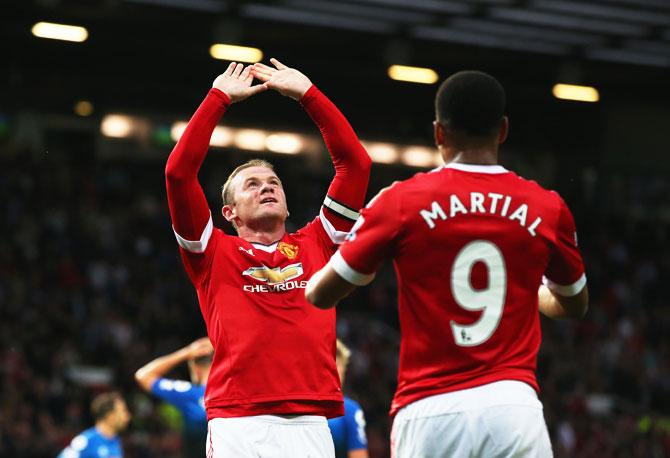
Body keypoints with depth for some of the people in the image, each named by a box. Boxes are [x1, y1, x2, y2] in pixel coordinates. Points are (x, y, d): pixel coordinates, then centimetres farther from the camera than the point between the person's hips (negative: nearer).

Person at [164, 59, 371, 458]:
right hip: (238, 424, -2)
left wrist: (307, 93, 17)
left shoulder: (314, 245, 20)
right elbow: (179, 172, 4)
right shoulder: (214, 253, 14)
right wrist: (219, 98, 9)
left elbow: (356, 163, 18)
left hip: (311, 423, 2)